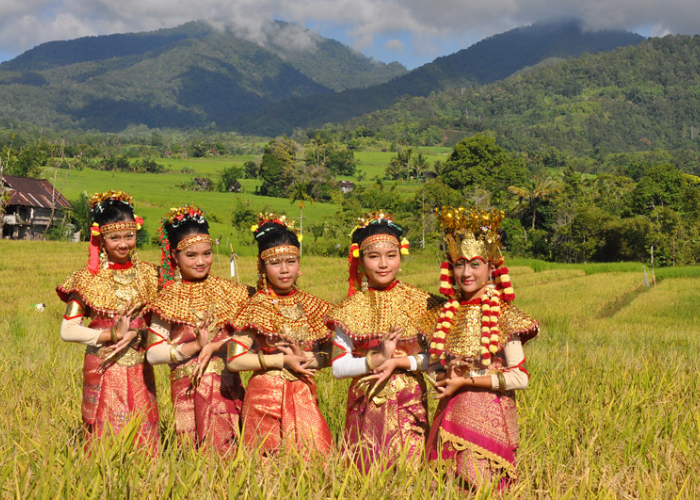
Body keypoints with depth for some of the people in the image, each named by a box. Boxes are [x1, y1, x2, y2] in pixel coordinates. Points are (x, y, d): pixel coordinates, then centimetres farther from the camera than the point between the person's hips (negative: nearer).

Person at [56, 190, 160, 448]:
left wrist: (135, 333, -14)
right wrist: (112, 334, -16)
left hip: (139, 371, 2)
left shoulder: (148, 274, 3)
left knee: (143, 436, 5)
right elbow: (67, 331, -7)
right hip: (103, 371, -2)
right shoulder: (88, 279, -4)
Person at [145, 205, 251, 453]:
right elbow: (153, 354, -4)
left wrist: (215, 345, -12)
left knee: (227, 448, -1)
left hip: (227, 386, 2)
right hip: (188, 389, -1)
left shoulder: (227, 291, 6)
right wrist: (196, 346, -13)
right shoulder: (169, 299, 0)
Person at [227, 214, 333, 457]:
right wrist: (282, 359, -13)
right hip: (266, 398, -3)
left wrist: (306, 359, -11)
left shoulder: (311, 306, 6)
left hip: (303, 397, 3)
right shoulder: (255, 308, -5)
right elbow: (234, 360, -11)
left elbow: (327, 355, 10)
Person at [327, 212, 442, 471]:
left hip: (410, 404, 0)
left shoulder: (420, 303, 1)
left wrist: (398, 361, -14)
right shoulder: (351, 309, 1)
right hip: (367, 405, 0)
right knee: (366, 472, 2)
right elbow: (338, 367, -3)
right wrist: (378, 359, -17)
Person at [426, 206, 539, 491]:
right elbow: (434, 366, 13)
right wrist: (448, 374, -9)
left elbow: (520, 378, -11)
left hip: (489, 415, -4)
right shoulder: (446, 314, 5)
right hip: (452, 413, 4)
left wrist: (466, 381, -12)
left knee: (482, 486, -2)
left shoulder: (503, 315, -8)